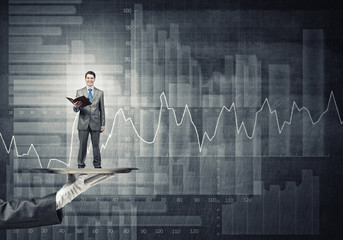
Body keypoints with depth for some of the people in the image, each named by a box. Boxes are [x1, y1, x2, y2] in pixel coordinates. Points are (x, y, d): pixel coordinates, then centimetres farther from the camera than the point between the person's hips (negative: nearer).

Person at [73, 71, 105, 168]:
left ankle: (97, 165, 9)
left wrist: (103, 124, 4)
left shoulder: (100, 93, 10)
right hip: (83, 123, 0)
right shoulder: (79, 92, 8)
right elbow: (75, 110, 4)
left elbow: (102, 109, 9)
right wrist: (76, 106, -21)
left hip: (95, 123, 0)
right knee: (82, 145, 1)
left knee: (96, 145, 2)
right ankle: (80, 166, 7)